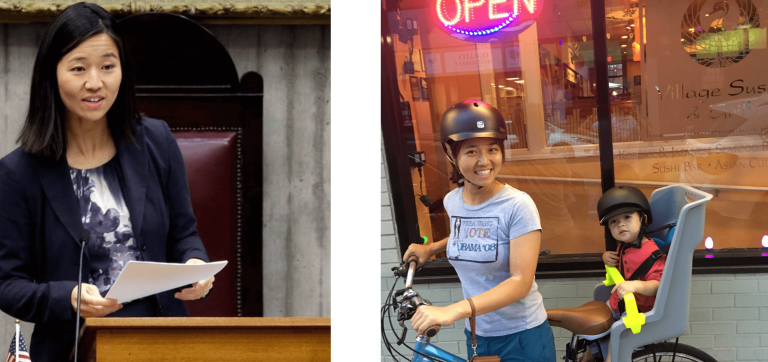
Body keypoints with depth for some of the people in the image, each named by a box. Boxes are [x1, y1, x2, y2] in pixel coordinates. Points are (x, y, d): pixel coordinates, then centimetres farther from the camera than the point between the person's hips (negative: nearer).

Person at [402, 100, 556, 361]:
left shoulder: (518, 205, -18)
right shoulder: (452, 202, 0)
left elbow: (521, 282, -25)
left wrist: (452, 311, -34)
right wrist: (431, 248, 9)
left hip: (523, 336, -5)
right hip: (476, 335, 5)